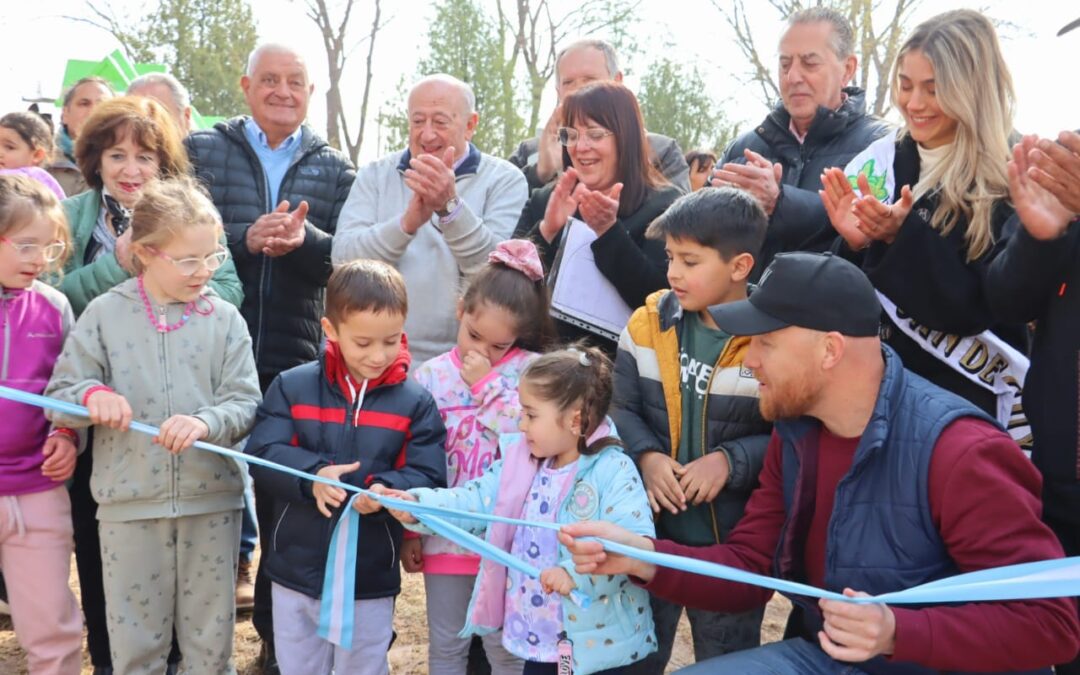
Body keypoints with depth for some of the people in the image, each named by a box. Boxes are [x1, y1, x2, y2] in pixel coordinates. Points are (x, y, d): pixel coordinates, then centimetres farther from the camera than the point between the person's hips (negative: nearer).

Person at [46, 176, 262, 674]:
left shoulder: (224, 319, 0)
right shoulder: (105, 314, -1)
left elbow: (245, 404, -5)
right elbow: (58, 395, -1)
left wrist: (206, 422, -26)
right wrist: (92, 396, -23)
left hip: (211, 501, 1)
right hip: (129, 502, 0)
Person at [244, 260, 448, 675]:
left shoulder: (416, 402, -5)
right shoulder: (292, 386, -4)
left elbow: (428, 479, -10)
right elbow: (261, 454, -10)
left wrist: (384, 490, -30)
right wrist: (311, 475, -28)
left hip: (372, 580, -1)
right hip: (296, 573, 1)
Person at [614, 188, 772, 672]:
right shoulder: (650, 321, -2)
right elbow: (619, 408, 1)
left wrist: (730, 461, -22)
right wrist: (644, 456, -16)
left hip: (733, 543, -3)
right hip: (651, 529, 3)